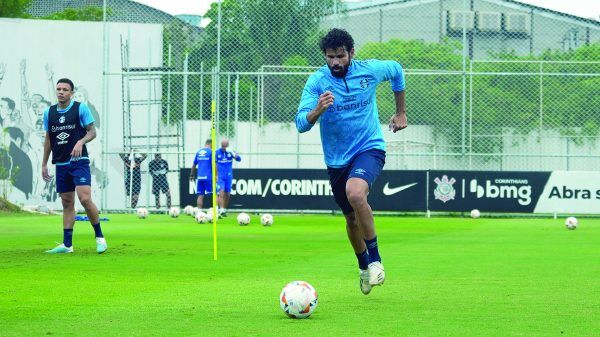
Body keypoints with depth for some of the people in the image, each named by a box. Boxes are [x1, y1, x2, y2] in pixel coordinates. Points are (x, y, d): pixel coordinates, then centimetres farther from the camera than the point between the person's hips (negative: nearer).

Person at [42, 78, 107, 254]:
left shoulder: (81, 108, -3)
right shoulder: (49, 113, 9)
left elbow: (92, 132, -2)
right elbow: (48, 139, 16)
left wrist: (81, 142, -22)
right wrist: (44, 164, 15)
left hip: (79, 162, -5)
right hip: (60, 164, 5)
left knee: (85, 198, -18)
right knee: (67, 203, 7)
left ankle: (99, 237, -4)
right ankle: (67, 244, 8)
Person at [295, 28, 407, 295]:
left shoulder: (370, 71, -8)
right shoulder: (317, 81, -10)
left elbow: (397, 70, 16)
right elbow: (301, 124, -18)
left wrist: (401, 113, 20)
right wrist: (318, 110, -40)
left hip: (369, 149, -3)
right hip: (337, 160, 3)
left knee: (355, 193, -32)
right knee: (351, 218, 14)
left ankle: (375, 259, -18)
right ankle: (364, 266, 42)